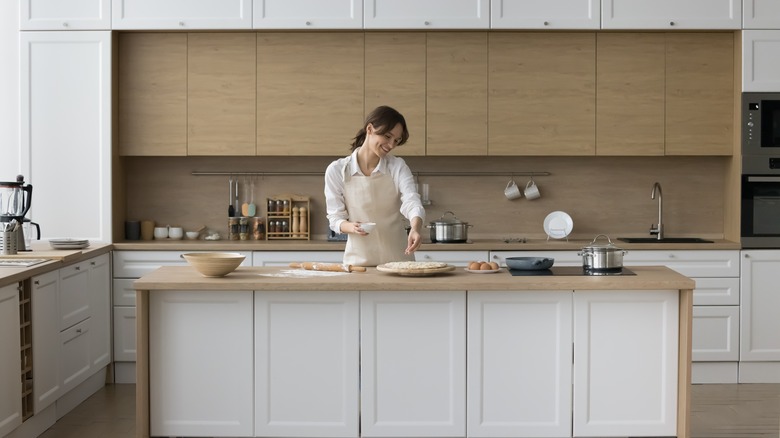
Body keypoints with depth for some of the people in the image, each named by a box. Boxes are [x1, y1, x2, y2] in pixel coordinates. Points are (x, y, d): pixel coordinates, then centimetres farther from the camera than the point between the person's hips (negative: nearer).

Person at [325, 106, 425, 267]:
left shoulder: (398, 167, 0)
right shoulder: (337, 170, -2)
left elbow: (412, 202, -13)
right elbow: (335, 218, 1)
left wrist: (415, 229, -34)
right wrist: (351, 227, -21)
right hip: (359, 260, 0)